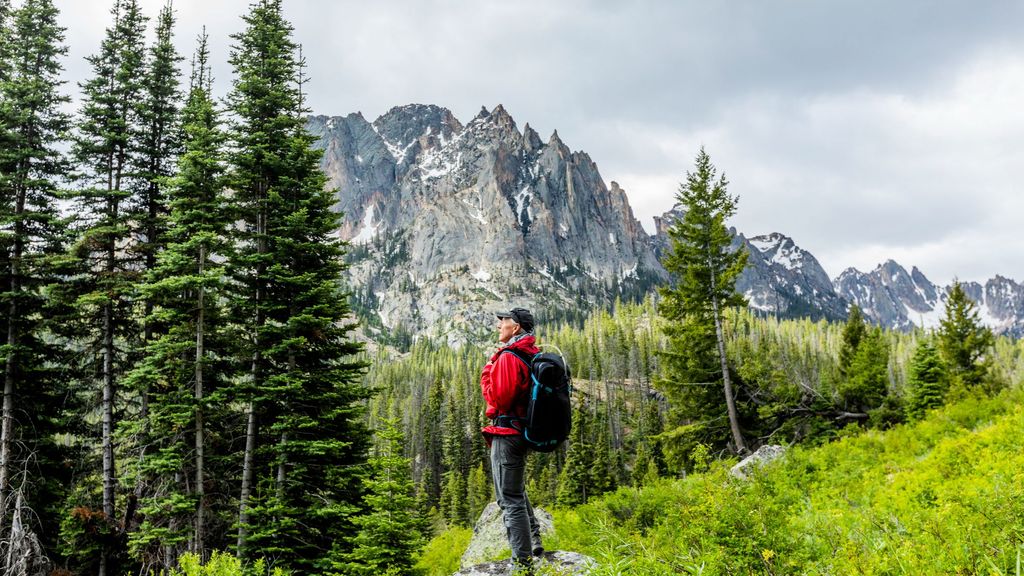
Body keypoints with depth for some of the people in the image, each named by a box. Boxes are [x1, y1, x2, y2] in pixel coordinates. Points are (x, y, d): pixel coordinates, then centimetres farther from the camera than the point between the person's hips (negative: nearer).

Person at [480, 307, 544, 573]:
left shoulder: (508, 357, -17)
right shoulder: (531, 355, 11)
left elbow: (498, 397, -20)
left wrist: (488, 369, -8)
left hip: (506, 432, -10)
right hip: (523, 430, 10)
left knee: (510, 498, -5)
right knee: (517, 491, 26)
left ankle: (523, 564, -3)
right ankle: (534, 546, 35)